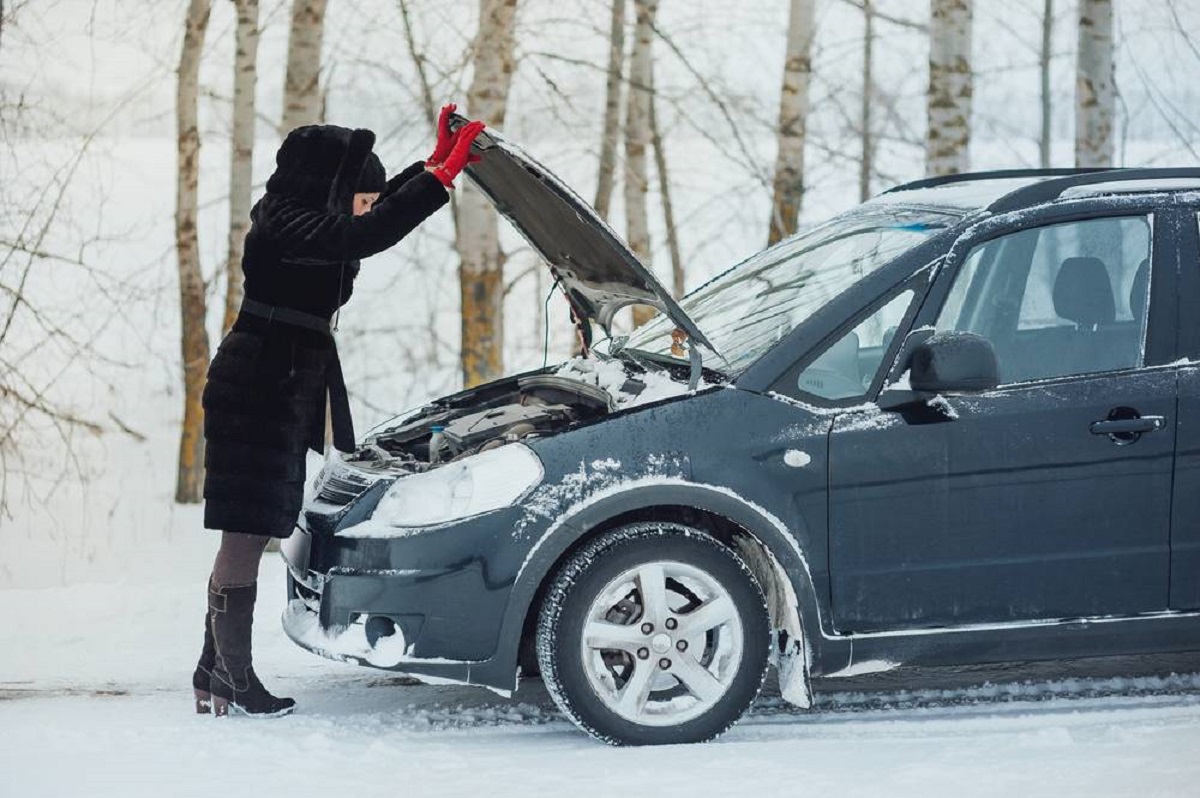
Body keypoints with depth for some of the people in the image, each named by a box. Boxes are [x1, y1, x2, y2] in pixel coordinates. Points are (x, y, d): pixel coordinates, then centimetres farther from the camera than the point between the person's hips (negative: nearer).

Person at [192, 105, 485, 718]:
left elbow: (378, 210, 27)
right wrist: (441, 179, -30)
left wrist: (434, 164, 20)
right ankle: (233, 678, -3)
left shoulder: (299, 218, 12)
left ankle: (214, 675, 16)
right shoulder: (285, 227, -17)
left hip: (283, 390, 10)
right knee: (247, 534, -7)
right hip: (256, 388, -10)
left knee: (246, 537, 12)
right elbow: (364, 237, -31)